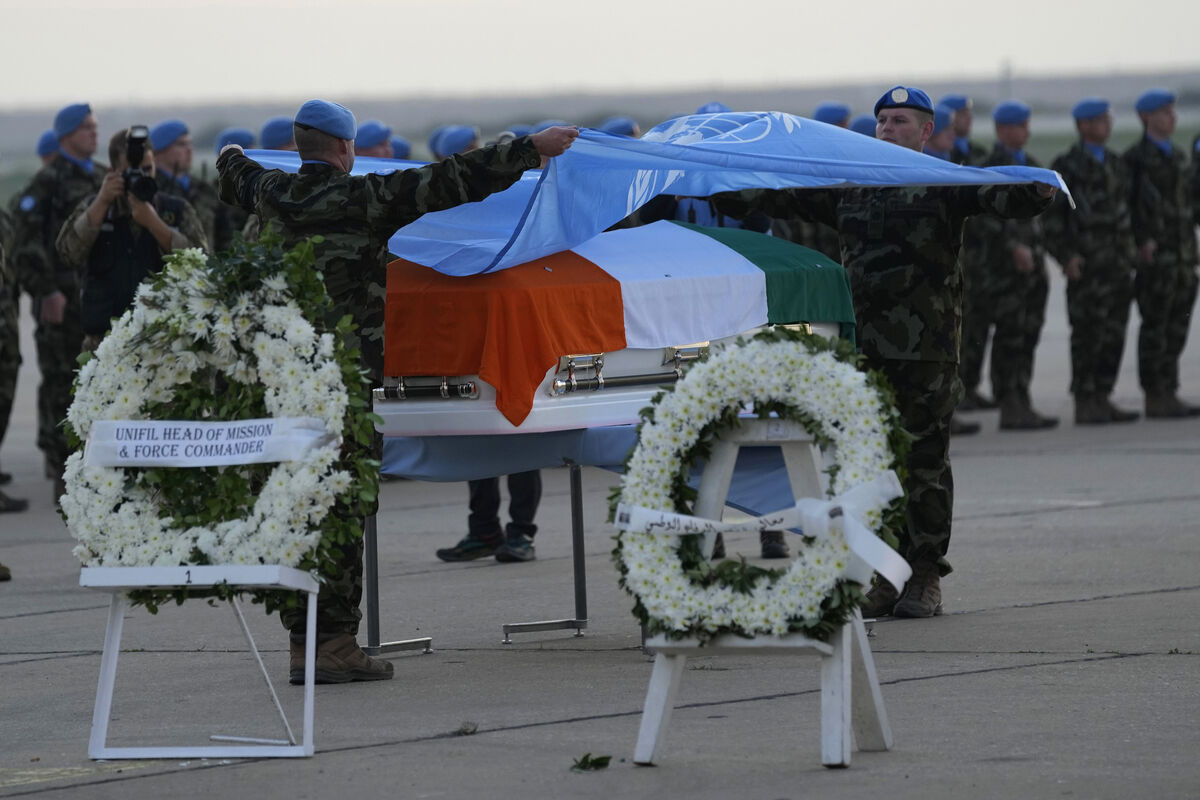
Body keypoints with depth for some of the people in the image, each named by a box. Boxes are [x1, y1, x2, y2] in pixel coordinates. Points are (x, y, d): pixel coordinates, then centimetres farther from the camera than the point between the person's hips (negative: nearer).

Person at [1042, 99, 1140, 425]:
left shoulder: (1115, 164, 17)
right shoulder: (1067, 166, -4)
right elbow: (1052, 214, -8)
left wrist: (1131, 252, 15)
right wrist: (1066, 256, -15)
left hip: (1118, 262, 7)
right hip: (1087, 262, -7)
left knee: (1114, 334, 5)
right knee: (1087, 334, -6)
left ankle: (1103, 399, 11)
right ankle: (1085, 404, -2)